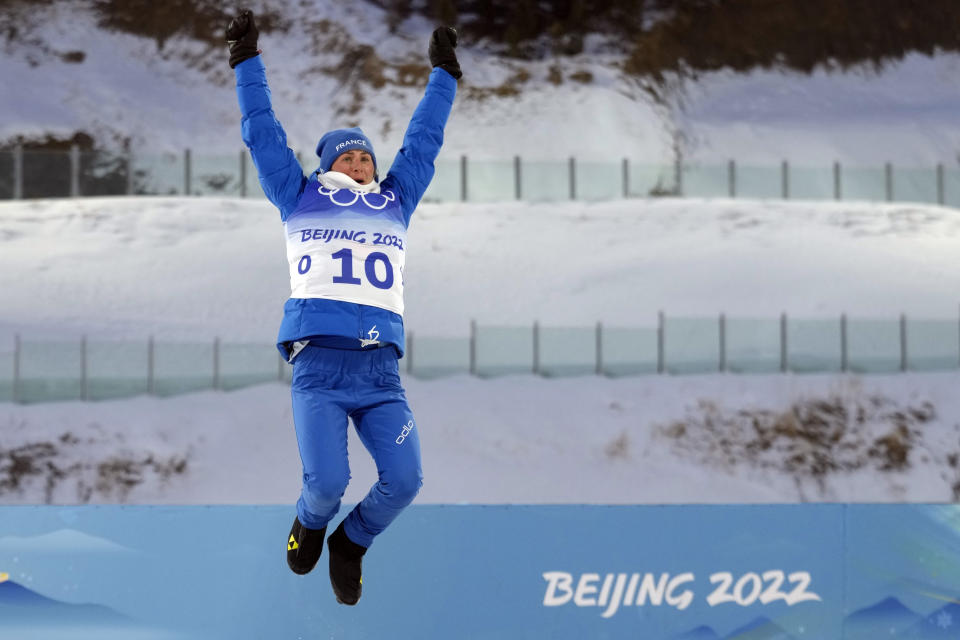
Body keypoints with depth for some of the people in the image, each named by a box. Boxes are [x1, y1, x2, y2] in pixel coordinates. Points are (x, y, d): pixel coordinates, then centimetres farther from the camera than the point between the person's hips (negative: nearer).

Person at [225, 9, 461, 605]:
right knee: (327, 482, -18)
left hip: (382, 374, 3)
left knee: (404, 480, -13)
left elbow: (423, 141, 30)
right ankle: (310, 523, 19)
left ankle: (351, 544, 18)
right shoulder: (302, 199, 16)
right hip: (318, 368, -3)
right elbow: (263, 134, 19)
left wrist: (444, 75, 37)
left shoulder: (395, 203, 22)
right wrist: (248, 61, 22)